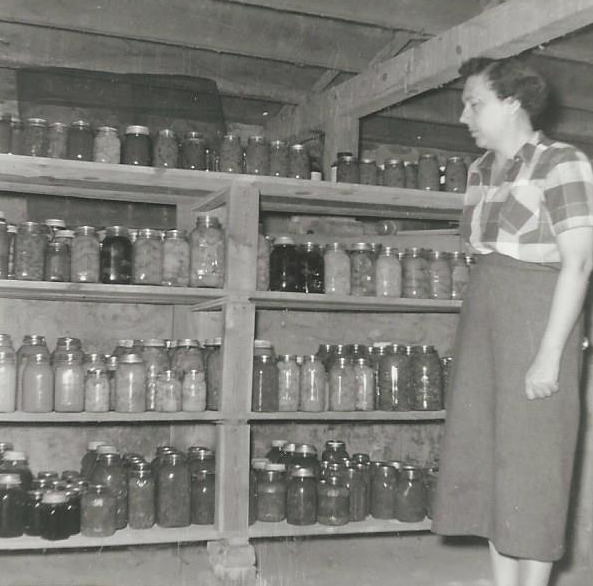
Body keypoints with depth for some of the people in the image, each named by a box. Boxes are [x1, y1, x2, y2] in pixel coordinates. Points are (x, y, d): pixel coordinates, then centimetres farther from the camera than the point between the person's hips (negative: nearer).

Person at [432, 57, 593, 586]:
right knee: (487, 458, 8)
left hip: (536, 318, -7)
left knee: (530, 462, -2)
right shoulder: (481, 170, 13)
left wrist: (549, 354, -19)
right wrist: (474, 338, 13)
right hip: (483, 314, 7)